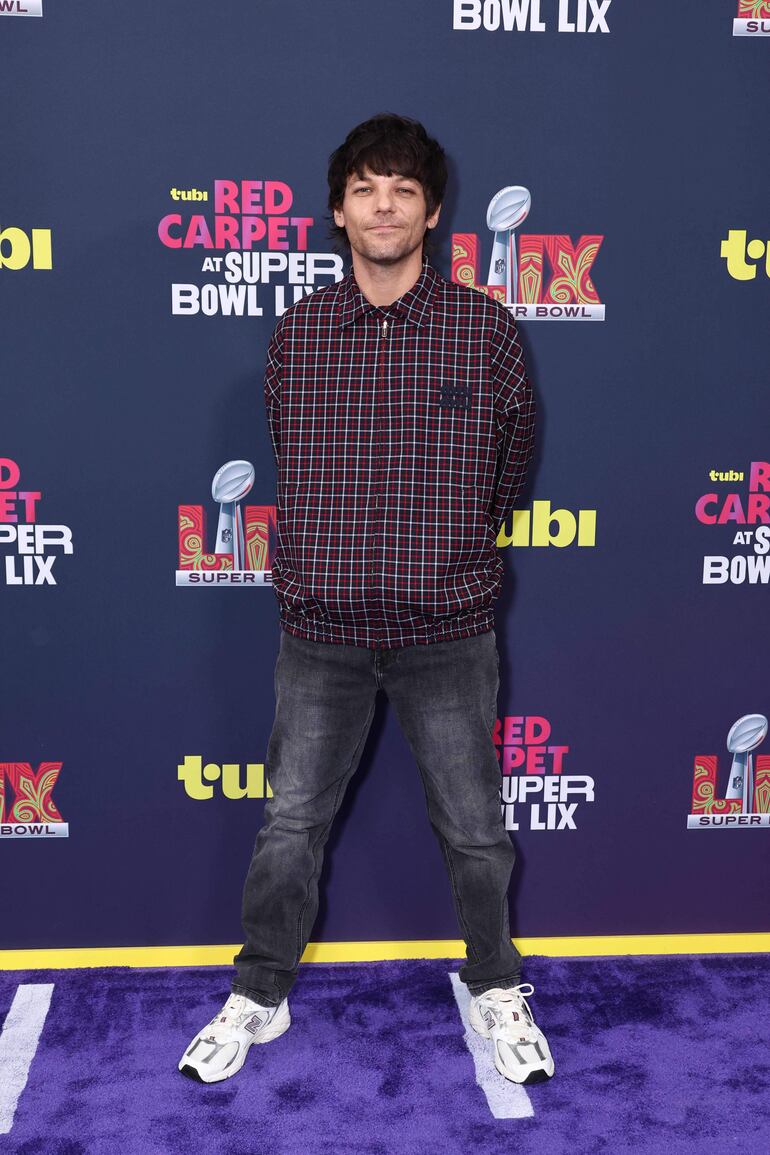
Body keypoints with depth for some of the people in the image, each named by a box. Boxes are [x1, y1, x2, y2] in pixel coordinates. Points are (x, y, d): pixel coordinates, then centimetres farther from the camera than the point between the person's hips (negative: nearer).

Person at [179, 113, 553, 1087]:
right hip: (322, 625, 1)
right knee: (289, 825, 11)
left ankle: (496, 992, 35)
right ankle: (259, 998, 31)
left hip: (447, 631, -1)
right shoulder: (297, 331, 1)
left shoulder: (484, 329, -3)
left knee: (474, 831, 12)